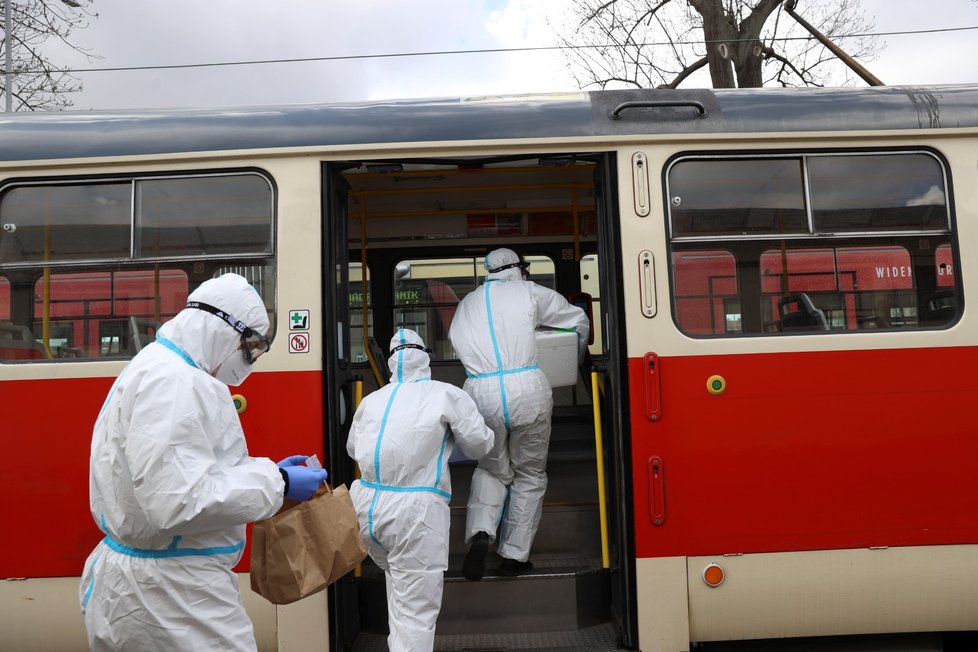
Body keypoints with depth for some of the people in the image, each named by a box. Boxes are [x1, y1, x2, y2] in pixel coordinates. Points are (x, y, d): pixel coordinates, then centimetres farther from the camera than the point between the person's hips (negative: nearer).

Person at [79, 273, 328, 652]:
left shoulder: (156, 368, 12)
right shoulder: (173, 380, -22)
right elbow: (177, 500, -30)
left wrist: (264, 470, 10)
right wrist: (275, 482, -20)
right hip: (170, 591, -10)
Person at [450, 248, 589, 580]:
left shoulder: (467, 302, 21)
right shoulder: (529, 292, 12)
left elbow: (458, 342, 18)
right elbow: (578, 320, 21)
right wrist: (572, 360, 39)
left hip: (481, 392, 3)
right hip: (527, 389, -2)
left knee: (491, 469, 21)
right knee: (530, 474, 15)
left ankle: (480, 534, -2)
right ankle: (514, 556, 17)